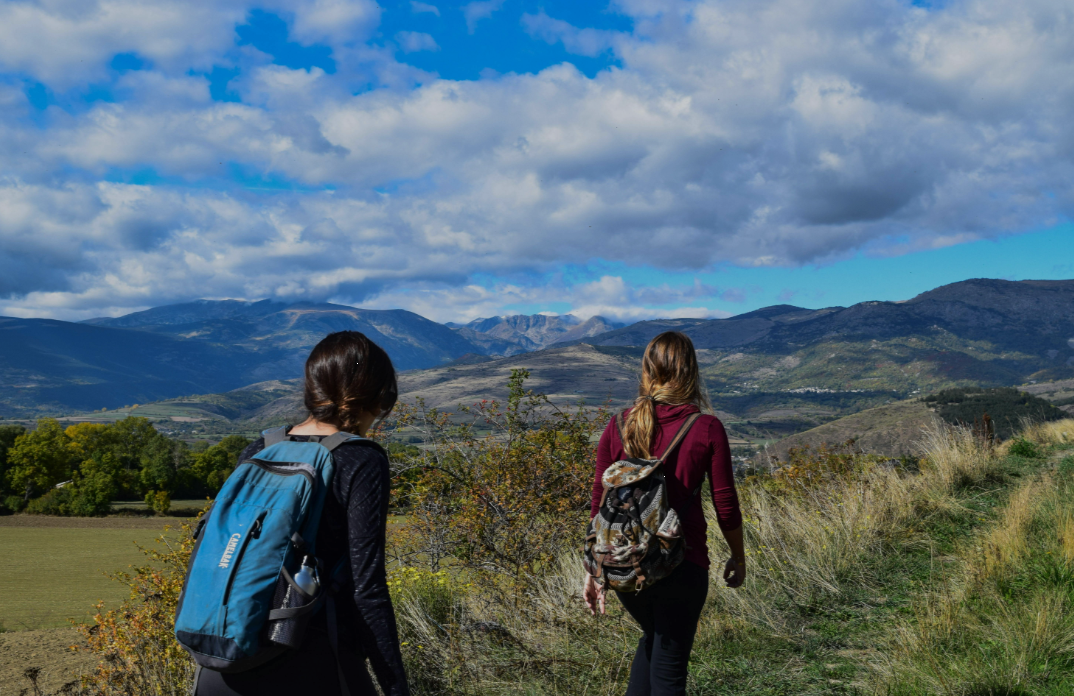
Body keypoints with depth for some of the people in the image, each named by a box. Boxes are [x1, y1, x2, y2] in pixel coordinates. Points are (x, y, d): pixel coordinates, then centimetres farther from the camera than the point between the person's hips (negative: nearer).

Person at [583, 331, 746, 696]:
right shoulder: (707, 429, -8)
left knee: (652, 638, 29)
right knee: (668, 665, 11)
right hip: (682, 564, -3)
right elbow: (725, 505, -3)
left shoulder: (619, 426, -2)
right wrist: (738, 558, 13)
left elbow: (600, 503, 1)